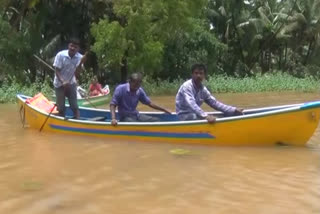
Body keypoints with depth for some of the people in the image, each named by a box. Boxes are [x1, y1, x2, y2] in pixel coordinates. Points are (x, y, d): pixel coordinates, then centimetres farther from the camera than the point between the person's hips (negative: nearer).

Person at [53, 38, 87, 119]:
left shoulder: (79, 57, -12)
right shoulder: (60, 55, -18)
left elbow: (76, 72, -18)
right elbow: (57, 71, -15)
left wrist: (81, 63, -33)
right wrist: (63, 82, -29)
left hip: (71, 84, 2)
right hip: (60, 84, -2)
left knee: (75, 106, -1)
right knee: (61, 108, 3)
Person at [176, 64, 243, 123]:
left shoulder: (203, 89, 6)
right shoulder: (186, 86, -18)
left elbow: (215, 103, 9)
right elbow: (191, 104, -32)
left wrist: (234, 110, 1)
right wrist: (206, 116, -45)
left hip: (194, 115, 8)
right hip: (184, 116, -8)